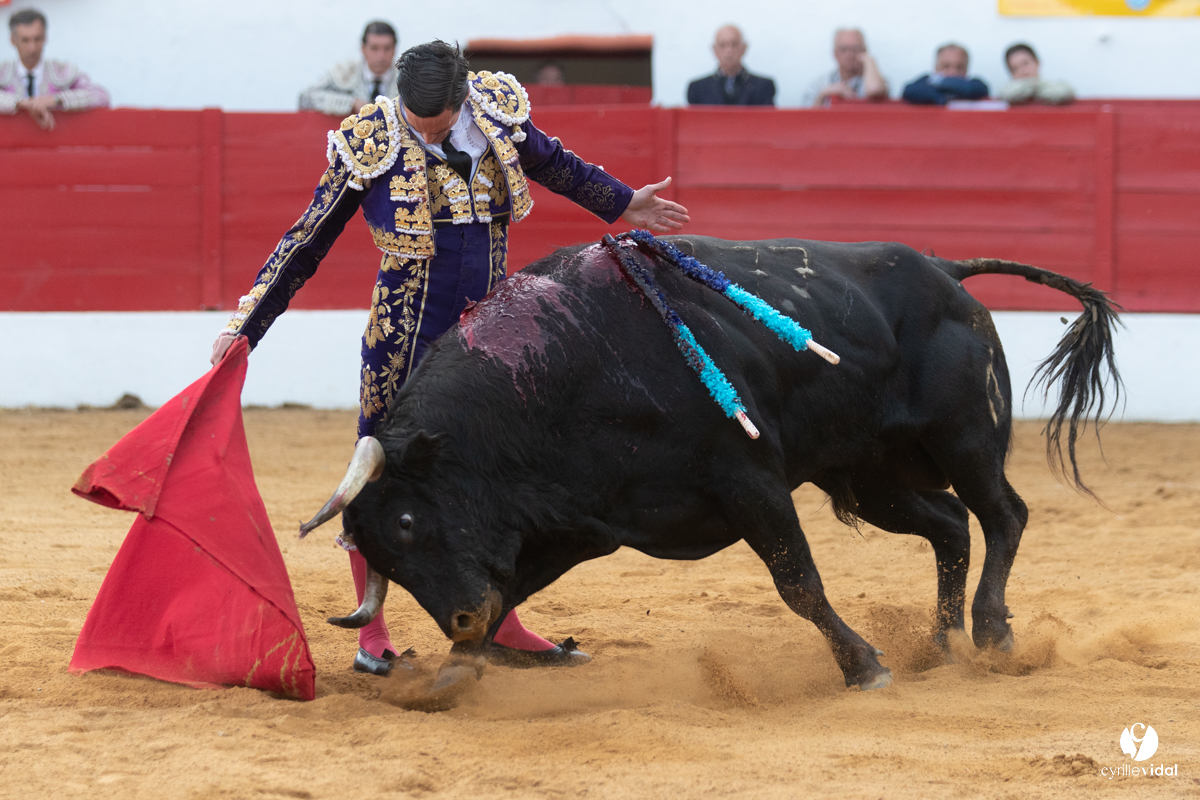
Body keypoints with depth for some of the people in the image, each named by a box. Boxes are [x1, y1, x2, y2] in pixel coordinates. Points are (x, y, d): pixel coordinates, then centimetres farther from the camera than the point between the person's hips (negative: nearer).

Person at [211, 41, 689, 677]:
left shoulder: (497, 112, -6)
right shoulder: (371, 144, -16)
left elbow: (552, 163, 17)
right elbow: (305, 244, -9)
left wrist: (624, 204, 31)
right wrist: (243, 328, -10)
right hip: (406, 336, -4)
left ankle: (501, 629, 20)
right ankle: (372, 634, 13)